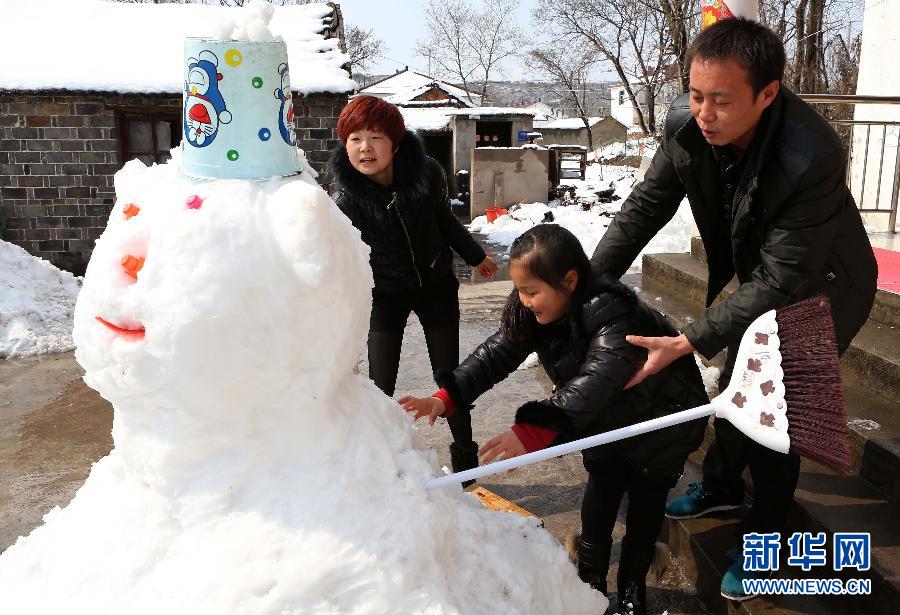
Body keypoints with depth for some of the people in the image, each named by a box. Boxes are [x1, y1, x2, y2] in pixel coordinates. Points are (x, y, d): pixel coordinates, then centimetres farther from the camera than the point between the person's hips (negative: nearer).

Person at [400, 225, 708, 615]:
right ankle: (590, 578, 18)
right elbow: (497, 353, -22)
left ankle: (633, 583, 24)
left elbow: (596, 381, -54)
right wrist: (447, 398, -36)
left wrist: (533, 431, -65)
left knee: (646, 495, 6)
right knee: (603, 485, 3)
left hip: (661, 415, -5)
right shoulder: (537, 313, -18)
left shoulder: (612, 316, -41)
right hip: (609, 417, 5)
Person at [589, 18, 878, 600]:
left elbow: (781, 283, -36)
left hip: (819, 291, -6)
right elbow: (645, 207, -15)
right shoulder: (689, 127, -24)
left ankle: (764, 542, 22)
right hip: (757, 279, 6)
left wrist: (687, 343, -41)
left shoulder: (812, 158, -40)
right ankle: (721, 486, 46)